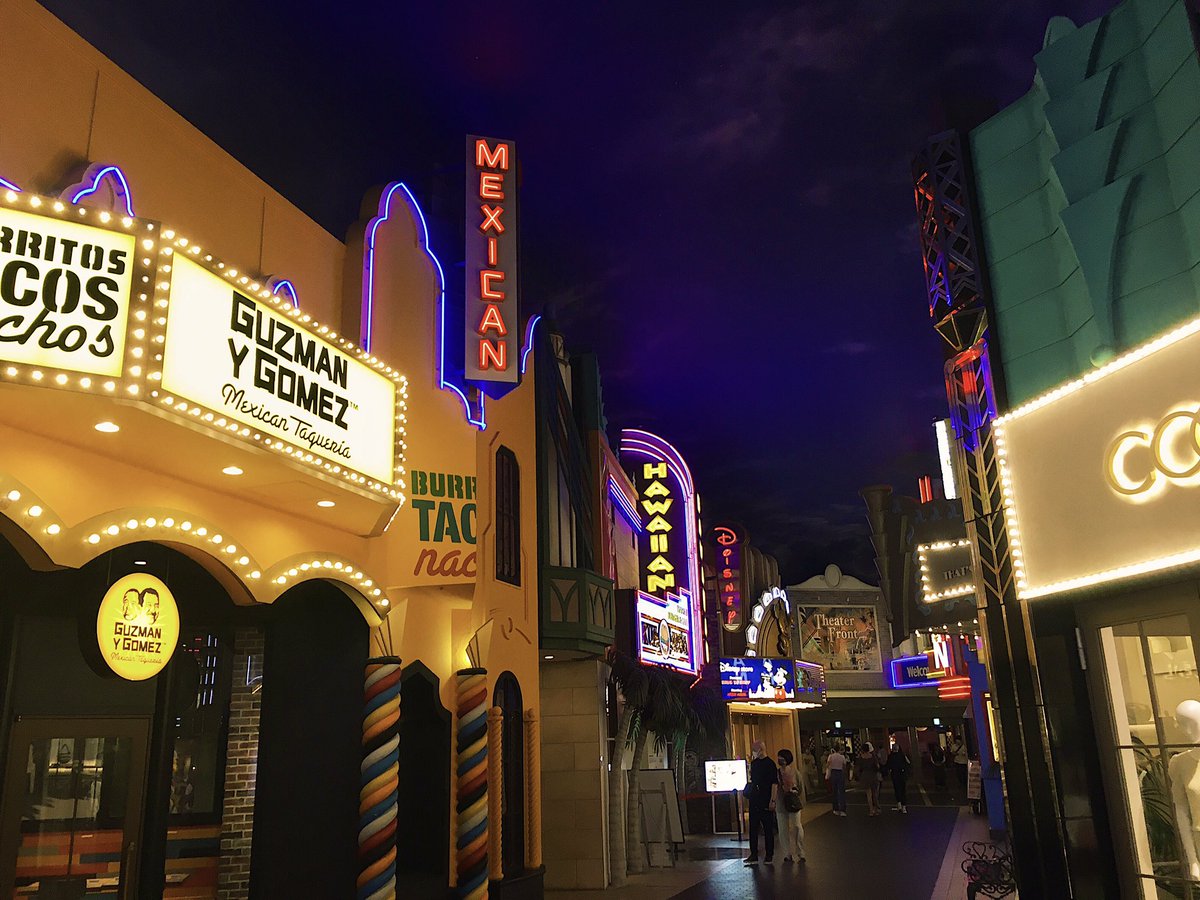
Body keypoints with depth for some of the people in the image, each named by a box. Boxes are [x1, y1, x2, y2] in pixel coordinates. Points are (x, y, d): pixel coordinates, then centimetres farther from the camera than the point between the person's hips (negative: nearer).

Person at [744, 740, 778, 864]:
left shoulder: (770, 763, -10)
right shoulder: (754, 763, 10)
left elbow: (775, 783, -14)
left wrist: (772, 800, -19)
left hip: (766, 802, -7)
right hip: (754, 801, 7)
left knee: (768, 829, 4)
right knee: (753, 828, 9)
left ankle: (769, 855, 13)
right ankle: (753, 855, 15)